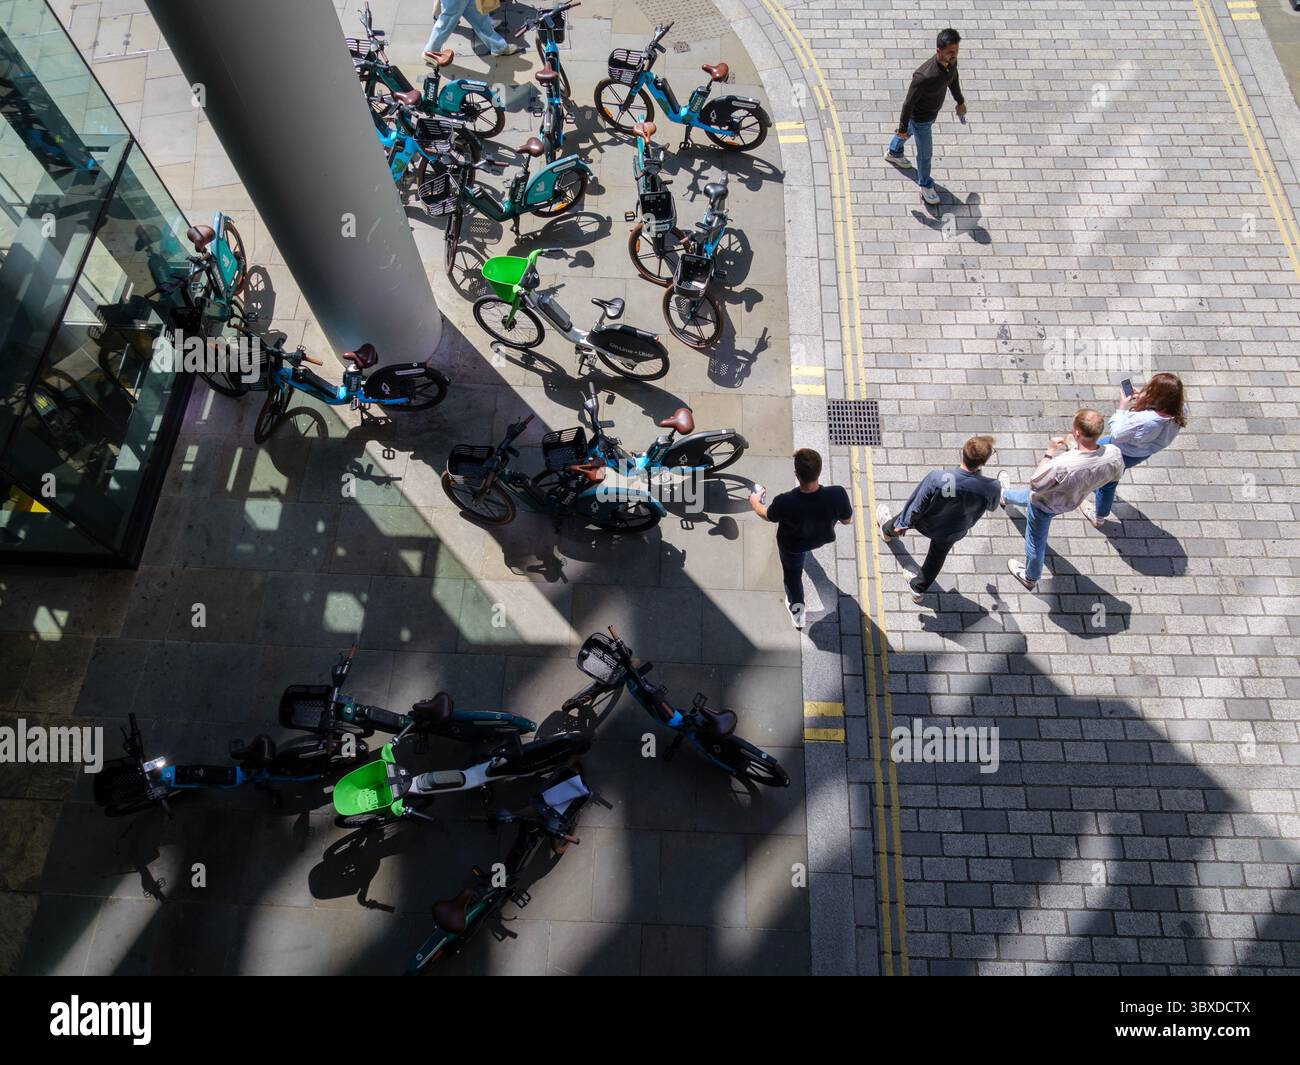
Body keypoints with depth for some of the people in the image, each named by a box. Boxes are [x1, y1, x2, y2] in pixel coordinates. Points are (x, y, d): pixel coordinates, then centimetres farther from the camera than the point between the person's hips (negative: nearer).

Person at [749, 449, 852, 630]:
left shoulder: (784, 503, -42)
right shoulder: (837, 494, -39)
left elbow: (766, 516, -17)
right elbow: (846, 520, -16)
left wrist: (755, 502, 6)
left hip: (793, 546, -3)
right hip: (823, 538, 3)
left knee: (792, 572, 30)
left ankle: (797, 610, 47)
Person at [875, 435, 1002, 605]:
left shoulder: (936, 478, -41)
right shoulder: (992, 488, -35)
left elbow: (917, 505, -25)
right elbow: (992, 506, -10)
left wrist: (902, 524, -6)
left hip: (924, 524, -1)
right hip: (952, 533, 1)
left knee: (909, 514, 33)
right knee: (936, 558, 30)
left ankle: (888, 530, 66)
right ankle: (919, 591, 52)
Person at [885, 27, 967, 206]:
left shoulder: (951, 61, -19)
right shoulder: (925, 76, -43)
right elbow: (909, 102, -29)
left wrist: (960, 100, 19)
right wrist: (902, 127, -16)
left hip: (933, 111, 7)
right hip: (920, 117, -7)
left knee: (911, 131, 34)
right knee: (925, 153, 11)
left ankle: (893, 152, 65)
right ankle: (925, 186, 37)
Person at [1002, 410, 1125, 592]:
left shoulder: (1062, 465, -49)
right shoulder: (1114, 454, -30)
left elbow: (1035, 484, -31)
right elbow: (1116, 475, -6)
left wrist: (1050, 453, -28)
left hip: (1046, 505, -6)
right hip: (1072, 501, 6)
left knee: (1036, 541, 22)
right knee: (1028, 496, 36)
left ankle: (1030, 578, 48)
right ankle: (1006, 496, 70)